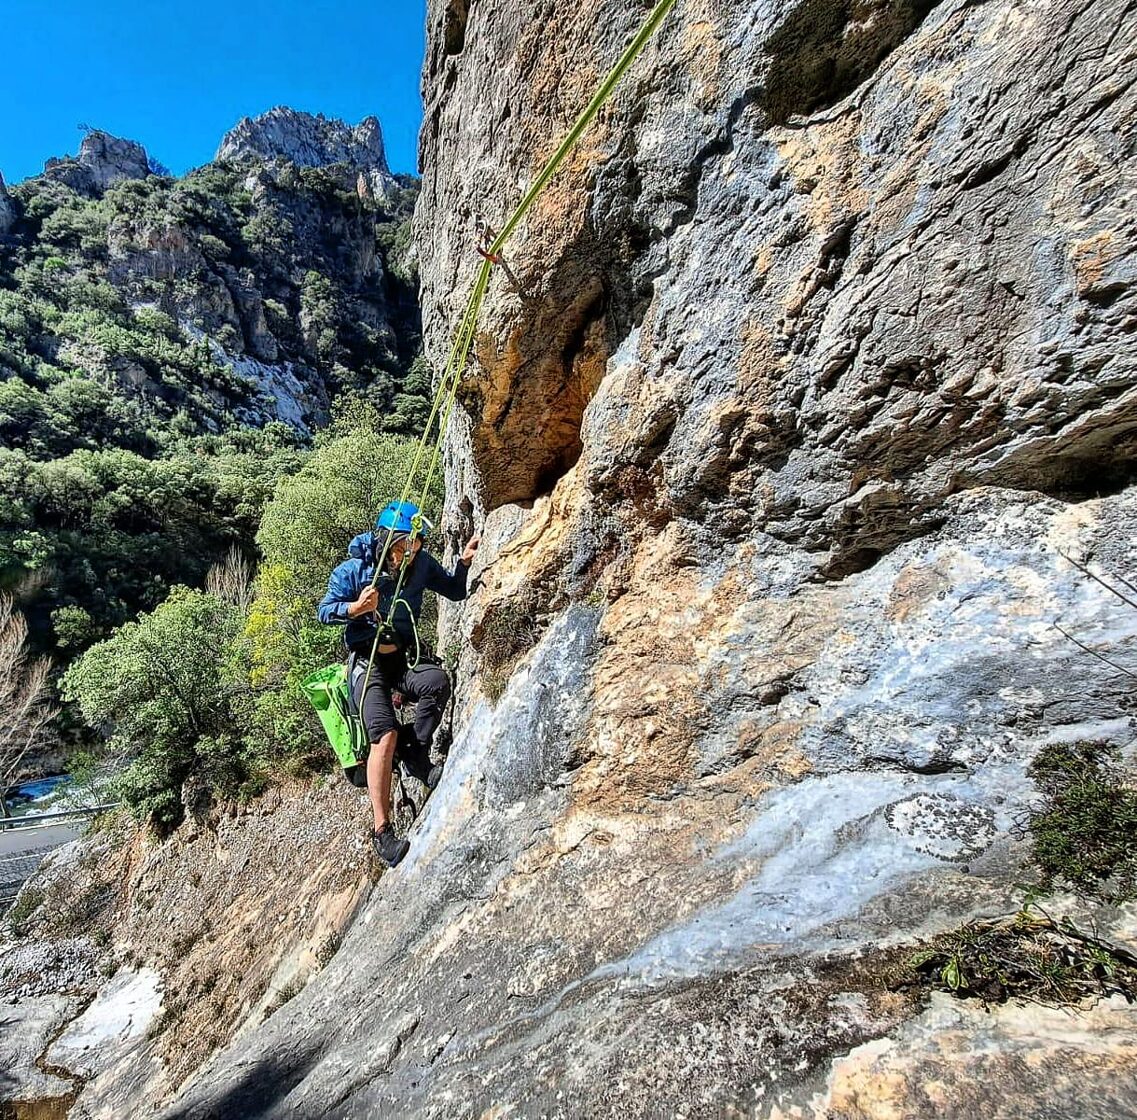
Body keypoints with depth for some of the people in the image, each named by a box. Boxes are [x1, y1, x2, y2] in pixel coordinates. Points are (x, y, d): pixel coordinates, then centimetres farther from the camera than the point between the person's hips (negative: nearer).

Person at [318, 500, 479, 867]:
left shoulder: (421, 564, -2)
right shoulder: (352, 571, -10)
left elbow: (456, 592, 7)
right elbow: (323, 610, -3)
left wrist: (464, 561, -11)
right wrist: (355, 608, -23)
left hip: (404, 657, 3)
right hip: (366, 661, -3)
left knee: (437, 680, -32)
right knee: (385, 734, -23)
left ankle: (417, 755, -10)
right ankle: (382, 830, -16)